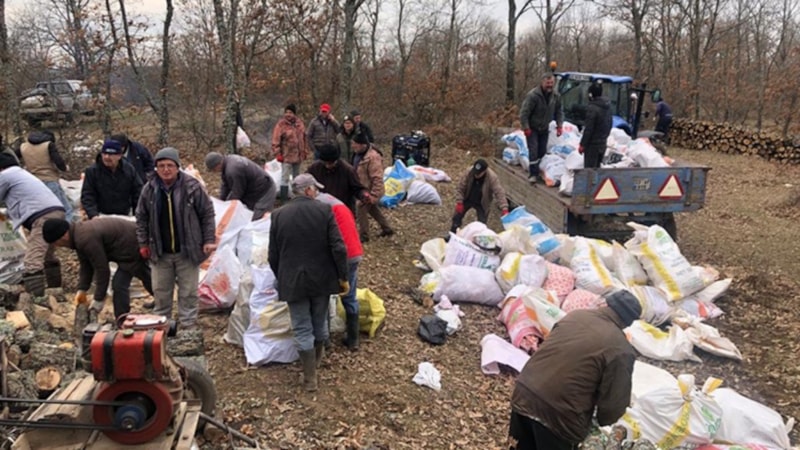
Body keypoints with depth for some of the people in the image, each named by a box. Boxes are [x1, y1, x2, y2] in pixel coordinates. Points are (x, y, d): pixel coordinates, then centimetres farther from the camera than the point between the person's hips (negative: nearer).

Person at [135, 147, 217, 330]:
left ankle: (188, 326, 20)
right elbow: (141, 218, 8)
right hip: (160, 253, 3)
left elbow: (207, 213, -5)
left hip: (187, 251, -3)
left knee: (188, 292, 7)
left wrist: (209, 240, -7)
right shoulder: (149, 190, -2)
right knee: (161, 292, 15)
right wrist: (143, 244, 5)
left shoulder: (192, 187, -11)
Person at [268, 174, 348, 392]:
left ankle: (310, 377, 10)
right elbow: (338, 248, -12)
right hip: (321, 278, 1)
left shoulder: (279, 215, -6)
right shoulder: (324, 210, -9)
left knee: (302, 329, 7)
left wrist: (281, 279, 15)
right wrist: (343, 277, -2)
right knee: (320, 322, 22)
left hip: (293, 281, -1)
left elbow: (273, 255, -1)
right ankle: (318, 358, 44)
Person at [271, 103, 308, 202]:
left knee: (297, 177, 19)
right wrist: (278, 154, -16)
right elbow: (276, 140, -13)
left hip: (298, 156, 6)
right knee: (285, 178, -6)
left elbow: (304, 138, 14)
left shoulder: (300, 123, 6)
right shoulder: (281, 124, -11)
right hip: (286, 156, -6)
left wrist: (305, 151, 13)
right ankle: (284, 199, -1)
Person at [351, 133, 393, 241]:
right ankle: (387, 229, 37)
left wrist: (374, 195, -27)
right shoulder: (358, 154, -1)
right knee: (373, 209, 22)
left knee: (362, 210, -5)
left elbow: (377, 179, -29)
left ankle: (364, 236, 10)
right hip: (364, 188, 10)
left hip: (370, 190, -10)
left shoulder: (373, 157, -30)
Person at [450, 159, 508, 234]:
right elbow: (461, 188, -16)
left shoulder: (492, 178, -33)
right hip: (467, 200, 2)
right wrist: (459, 202, -17)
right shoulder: (469, 172, -27)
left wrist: (504, 209, -45)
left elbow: (499, 193, -35)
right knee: (457, 217, 10)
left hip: (481, 204, -2)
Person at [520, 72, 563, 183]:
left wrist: (559, 125, 0)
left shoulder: (556, 96, -4)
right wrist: (526, 128, -21)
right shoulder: (533, 95, -23)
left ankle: (540, 171, 24)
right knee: (533, 150, -12)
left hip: (544, 128, 6)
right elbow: (524, 113, -21)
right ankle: (533, 174, -7)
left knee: (542, 151, 10)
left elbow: (559, 112, 10)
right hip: (532, 128, -6)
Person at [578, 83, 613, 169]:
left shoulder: (592, 108, -19)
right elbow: (609, 125, 16)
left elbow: (588, 129, -19)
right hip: (603, 144, 8)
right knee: (597, 167, 18)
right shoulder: (608, 106, 8)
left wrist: (582, 144, -13)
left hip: (592, 144, -8)